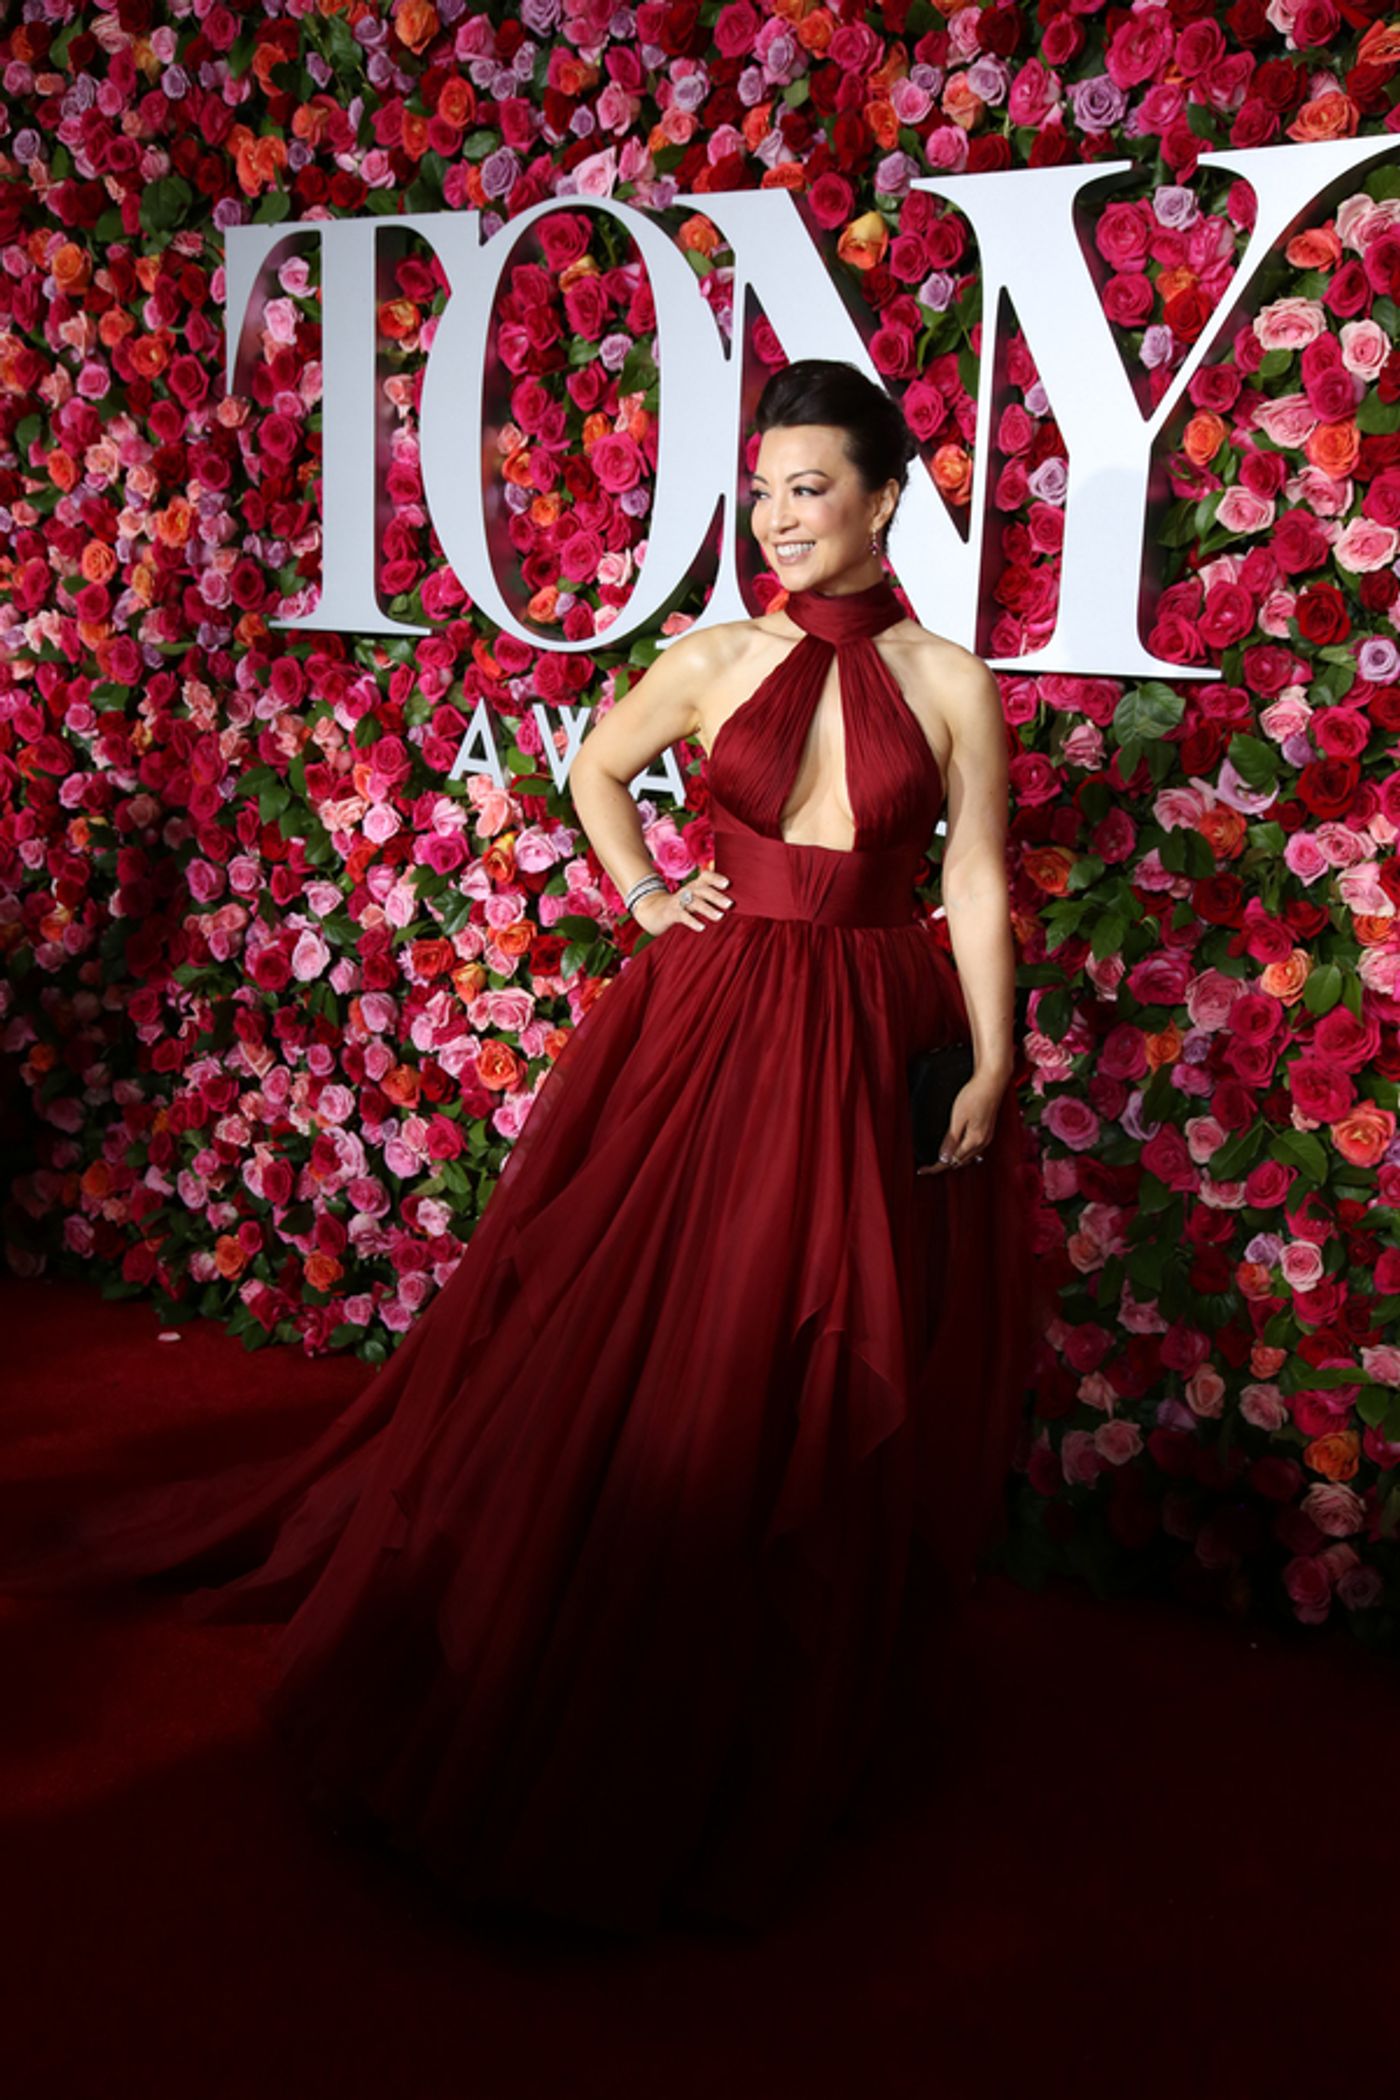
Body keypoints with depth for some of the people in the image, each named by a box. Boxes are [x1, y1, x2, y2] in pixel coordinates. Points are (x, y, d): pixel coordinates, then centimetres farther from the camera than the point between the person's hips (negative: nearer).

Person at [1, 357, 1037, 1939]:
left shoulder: (952, 683, -2)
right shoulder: (712, 661, 1)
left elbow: (977, 887, -1)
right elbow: (592, 768, 18)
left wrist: (990, 1068, -4)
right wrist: (646, 899, 7)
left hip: (867, 1038, 0)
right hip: (704, 1019, 1)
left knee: (815, 1373, 7)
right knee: (625, 1336, 8)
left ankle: (761, 1717, 29)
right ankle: (587, 1670, 32)